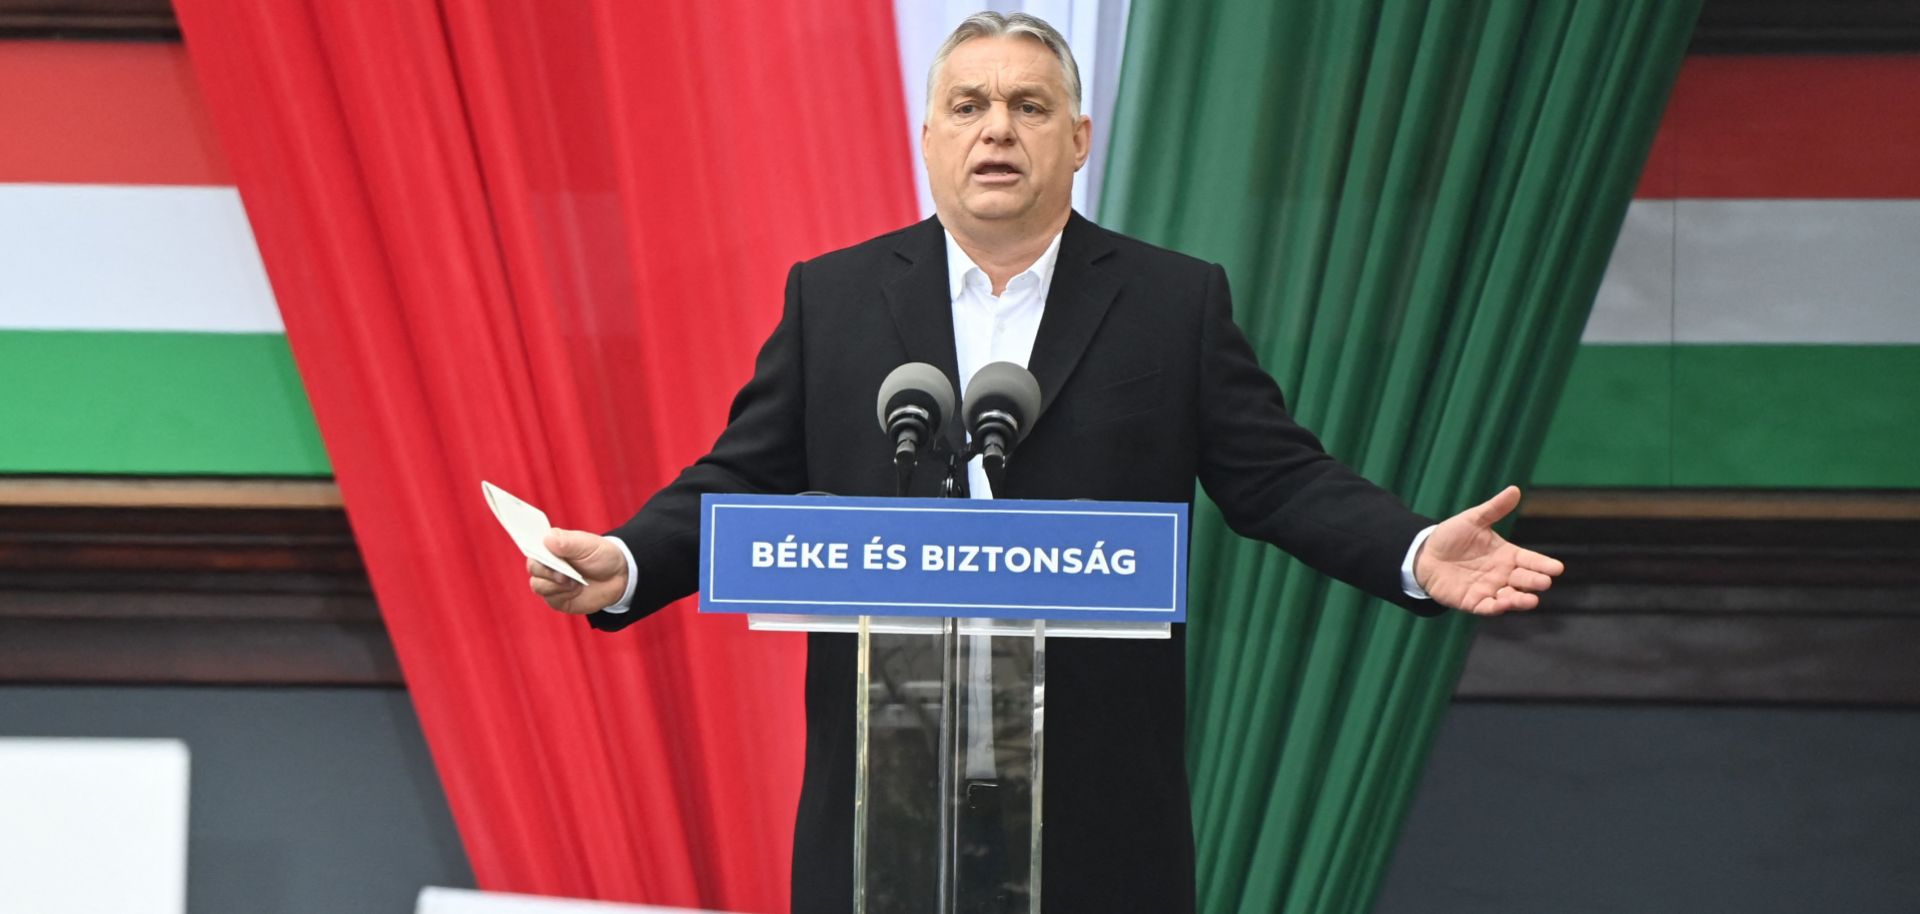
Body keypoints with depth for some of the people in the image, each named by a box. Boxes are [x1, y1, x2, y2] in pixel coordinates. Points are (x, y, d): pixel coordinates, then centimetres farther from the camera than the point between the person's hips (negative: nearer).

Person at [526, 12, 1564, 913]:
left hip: (1101, 810, 0)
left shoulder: (1176, 303, 6)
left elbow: (1278, 478, 4)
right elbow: (743, 480, 7)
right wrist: (623, 564, -10)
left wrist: (1417, 555, -12)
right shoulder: (832, 297, 8)